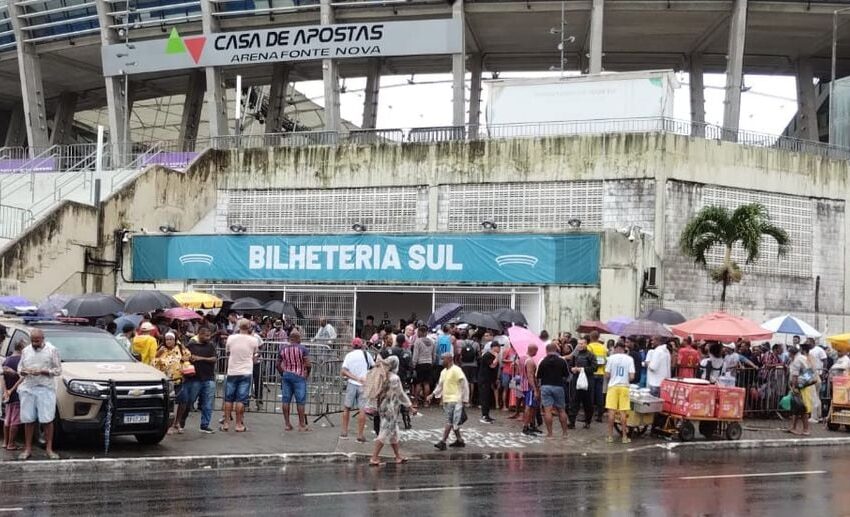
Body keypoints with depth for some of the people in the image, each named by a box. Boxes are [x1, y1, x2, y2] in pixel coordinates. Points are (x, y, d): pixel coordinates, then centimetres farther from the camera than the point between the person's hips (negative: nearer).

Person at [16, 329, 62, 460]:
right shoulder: (26, 351, 13)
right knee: (28, 420, 3)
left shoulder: (52, 350, 2)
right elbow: (19, 368, 17)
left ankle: (49, 449, 1)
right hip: (27, 388, 3)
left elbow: (58, 370, 0)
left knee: (47, 420, -5)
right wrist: (23, 372, -7)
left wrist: (42, 371, -14)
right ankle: (28, 449, 10)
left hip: (45, 389, -3)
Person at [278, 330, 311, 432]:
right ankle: (301, 425, 4)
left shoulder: (282, 348, 6)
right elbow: (307, 364, -13)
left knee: (286, 400, 8)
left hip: (286, 375, 4)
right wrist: (307, 373, 3)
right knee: (300, 401, 1)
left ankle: (287, 423, 10)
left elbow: (278, 364, 8)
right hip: (299, 376, -4)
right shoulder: (302, 348, -8)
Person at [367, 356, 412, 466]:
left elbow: (375, 393, 9)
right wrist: (409, 405, -3)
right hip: (391, 408, -8)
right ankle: (374, 458, -4)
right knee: (385, 432, -3)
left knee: (393, 432, 18)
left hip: (382, 406, 8)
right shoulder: (394, 378, -19)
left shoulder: (381, 376, 3)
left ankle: (398, 456, 27)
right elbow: (400, 394, -13)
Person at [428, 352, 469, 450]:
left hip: (454, 400, -9)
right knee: (452, 422, 12)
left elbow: (464, 384, -11)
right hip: (446, 399, 9)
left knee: (450, 422, -10)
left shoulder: (456, 370, -12)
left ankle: (443, 442, -14)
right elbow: (440, 385, 21)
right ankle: (459, 440, 21)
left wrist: (465, 399, -12)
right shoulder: (443, 372, 13)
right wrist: (433, 395, 9)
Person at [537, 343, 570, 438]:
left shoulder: (543, 362, -3)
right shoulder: (562, 361, -1)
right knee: (561, 410, 13)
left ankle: (549, 433, -5)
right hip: (558, 386, 1)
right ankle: (565, 432, 17)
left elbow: (538, 377, 1)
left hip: (545, 386, -1)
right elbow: (567, 375, 7)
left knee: (547, 410, -3)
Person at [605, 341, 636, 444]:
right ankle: (624, 436, 5)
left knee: (611, 411, 1)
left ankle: (610, 436, 4)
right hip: (624, 387, 1)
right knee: (622, 412, 3)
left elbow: (607, 375, -3)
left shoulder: (611, 358, -2)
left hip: (613, 386, -1)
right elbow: (632, 377, -6)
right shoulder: (629, 359, 0)